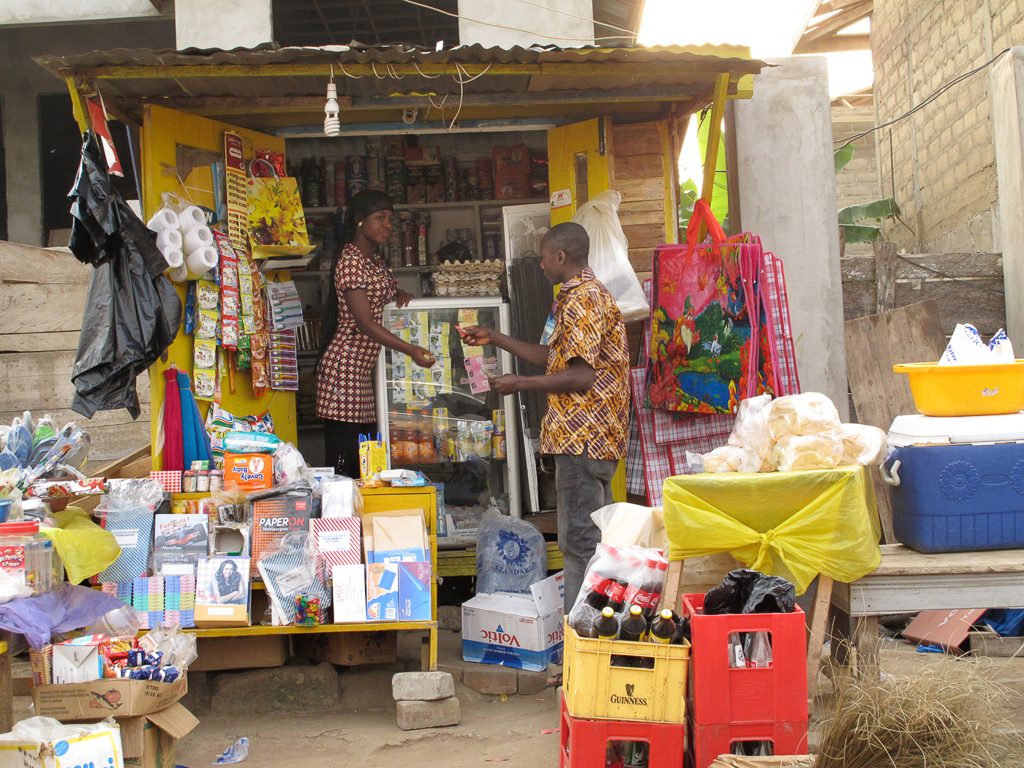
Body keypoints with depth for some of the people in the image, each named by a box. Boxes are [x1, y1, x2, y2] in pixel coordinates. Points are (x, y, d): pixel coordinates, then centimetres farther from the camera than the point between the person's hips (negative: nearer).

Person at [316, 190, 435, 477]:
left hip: (367, 370, 10)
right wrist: (411, 350, -27)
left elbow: (381, 296, 33)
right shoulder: (350, 260, -13)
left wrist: (397, 293, 8)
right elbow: (364, 324, -20)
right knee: (343, 461, -10)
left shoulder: (375, 260, 16)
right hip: (346, 366, -10)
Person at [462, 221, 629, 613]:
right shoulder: (589, 293, 18)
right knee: (594, 534, 15)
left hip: (582, 436, -11)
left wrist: (520, 384, -12)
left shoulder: (581, 301, -15)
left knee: (579, 539, -6)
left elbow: (580, 376, -22)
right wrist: (495, 339, 23)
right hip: (597, 434, 11)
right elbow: (554, 358, 23)